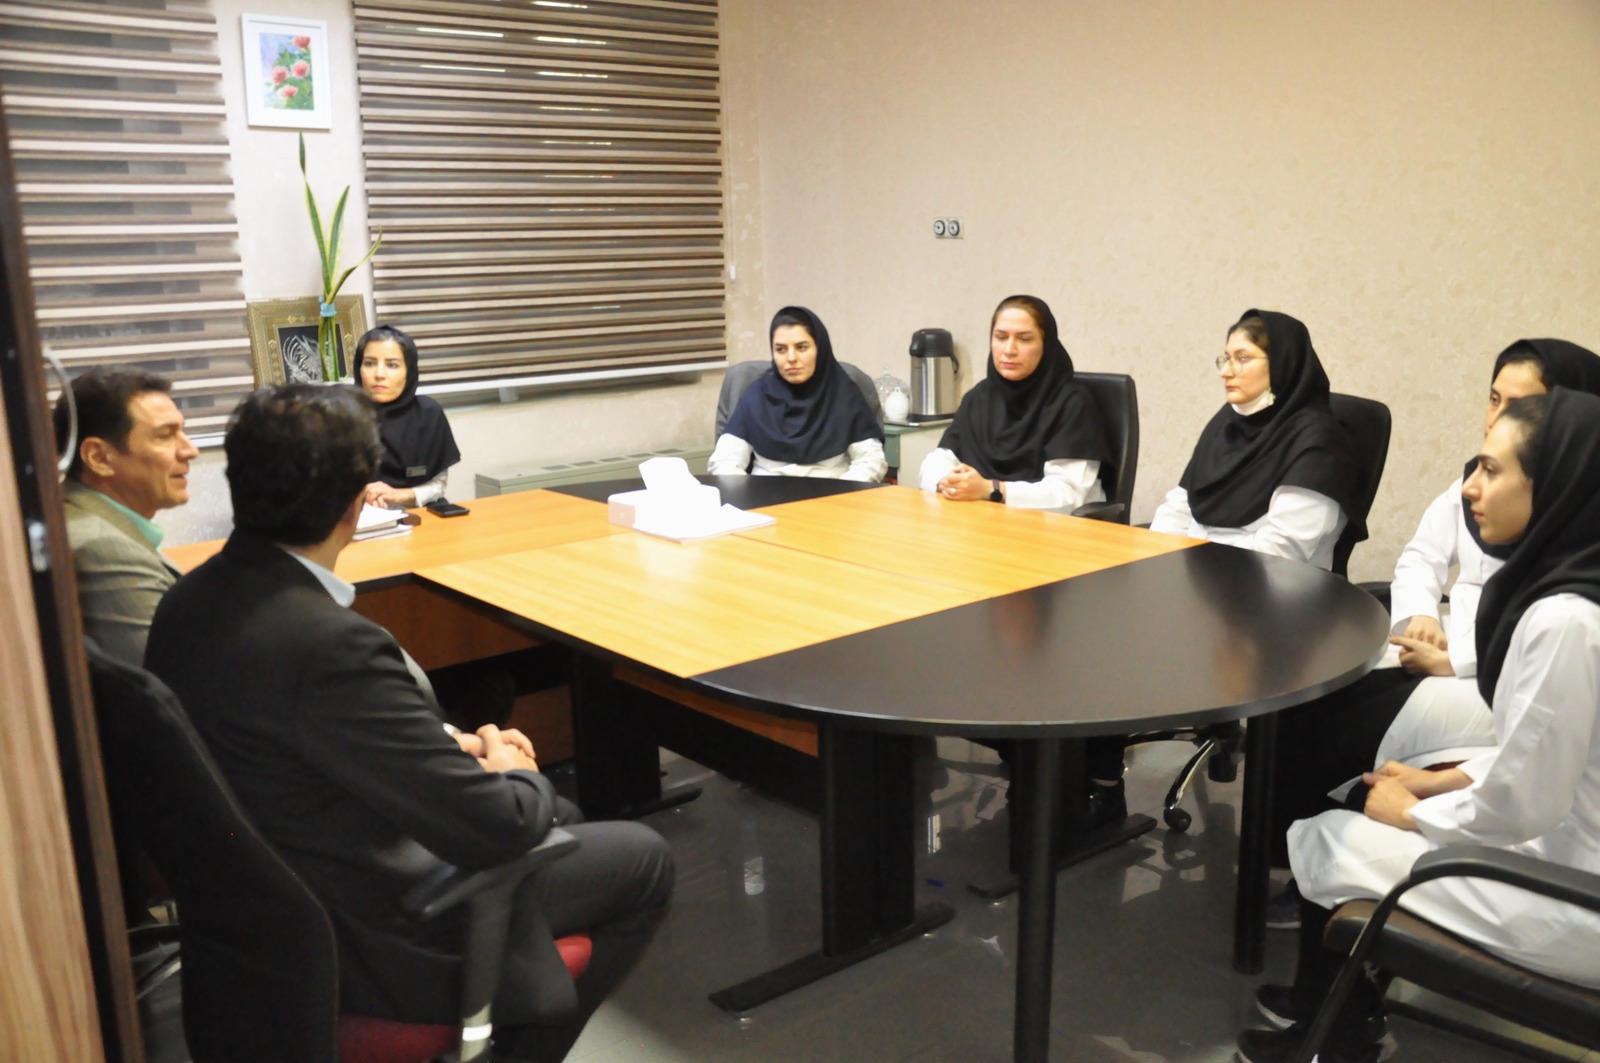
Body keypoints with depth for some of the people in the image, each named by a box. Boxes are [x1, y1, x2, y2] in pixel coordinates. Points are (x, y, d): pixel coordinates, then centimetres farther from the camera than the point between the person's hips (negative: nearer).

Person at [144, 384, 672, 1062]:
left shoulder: (190, 601, -5)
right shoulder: (330, 644, -33)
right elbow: (492, 826, -27)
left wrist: (450, 747, 2)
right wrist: (520, 777, -6)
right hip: (360, 938, -8)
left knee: (556, 815, 24)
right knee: (644, 860, 7)